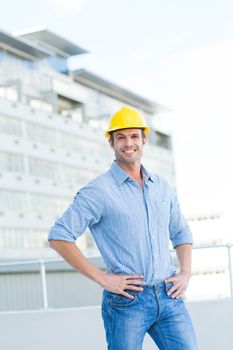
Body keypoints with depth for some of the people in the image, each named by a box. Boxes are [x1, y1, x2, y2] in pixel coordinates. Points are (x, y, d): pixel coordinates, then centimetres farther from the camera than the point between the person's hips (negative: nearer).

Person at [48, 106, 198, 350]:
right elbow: (59, 237, -10)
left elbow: (181, 233, 24)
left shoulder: (161, 187, 13)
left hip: (169, 297, 5)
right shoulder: (98, 191, -5)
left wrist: (186, 273, 7)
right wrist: (102, 278, -12)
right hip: (126, 301, -5)